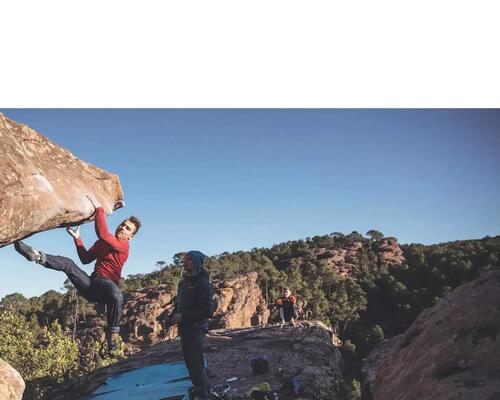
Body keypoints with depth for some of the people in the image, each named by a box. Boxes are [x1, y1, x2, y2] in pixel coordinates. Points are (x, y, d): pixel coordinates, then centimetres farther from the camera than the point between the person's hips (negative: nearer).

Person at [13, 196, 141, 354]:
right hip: (91, 285, 7)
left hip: (108, 284, -6)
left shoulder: (123, 245, -6)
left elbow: (103, 234, -23)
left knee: (117, 296, -41)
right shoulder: (103, 243, 20)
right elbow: (86, 259, 20)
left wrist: (98, 209, -20)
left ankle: (112, 334, -25)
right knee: (68, 264, -15)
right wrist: (77, 238, 13)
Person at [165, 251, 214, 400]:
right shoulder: (183, 282, 14)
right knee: (189, 362, 14)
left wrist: (183, 317, -21)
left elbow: (207, 311, -20)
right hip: (184, 329, 9)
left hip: (196, 329, -9)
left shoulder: (203, 284, -13)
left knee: (196, 363, -7)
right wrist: (172, 318, 5)